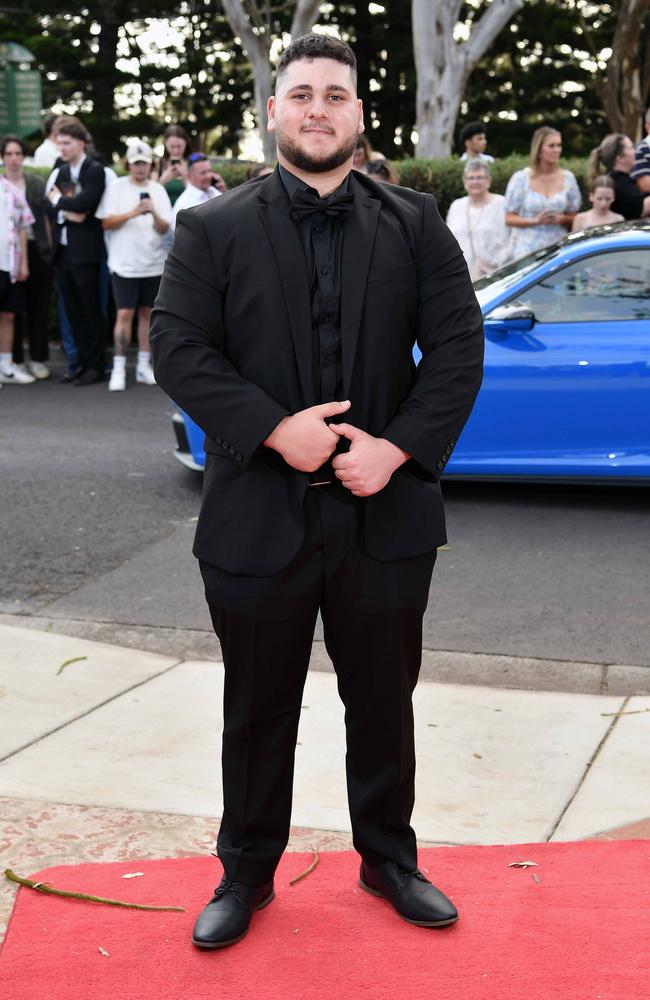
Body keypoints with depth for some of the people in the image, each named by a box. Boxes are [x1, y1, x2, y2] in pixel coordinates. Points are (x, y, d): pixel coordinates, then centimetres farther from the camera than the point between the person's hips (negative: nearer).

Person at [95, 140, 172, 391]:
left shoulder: (158, 190, 7)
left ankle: (143, 366, 16)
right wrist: (132, 213, -19)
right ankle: (118, 369, -3)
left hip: (153, 264, 3)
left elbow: (164, 229, 2)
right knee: (125, 314, -8)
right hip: (124, 264, -3)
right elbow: (106, 223, -6)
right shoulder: (117, 188, 0)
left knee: (147, 313, 8)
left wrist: (154, 213, -18)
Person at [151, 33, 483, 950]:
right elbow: (177, 348, -7)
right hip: (258, 515, -1)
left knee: (384, 703, 16)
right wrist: (274, 428, -19)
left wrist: (398, 446, -14)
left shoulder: (416, 225, 4)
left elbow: (458, 346, -1)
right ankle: (246, 872, 32)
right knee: (258, 711, 13)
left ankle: (389, 858, 36)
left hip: (385, 514, 1)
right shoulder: (213, 229, 0)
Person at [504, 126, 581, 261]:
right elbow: (509, 218, -1)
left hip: (558, 249, 2)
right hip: (526, 250, -2)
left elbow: (574, 218, 14)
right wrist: (536, 221, -15)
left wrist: (561, 219, -8)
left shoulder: (568, 178, 9)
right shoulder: (521, 178, 1)